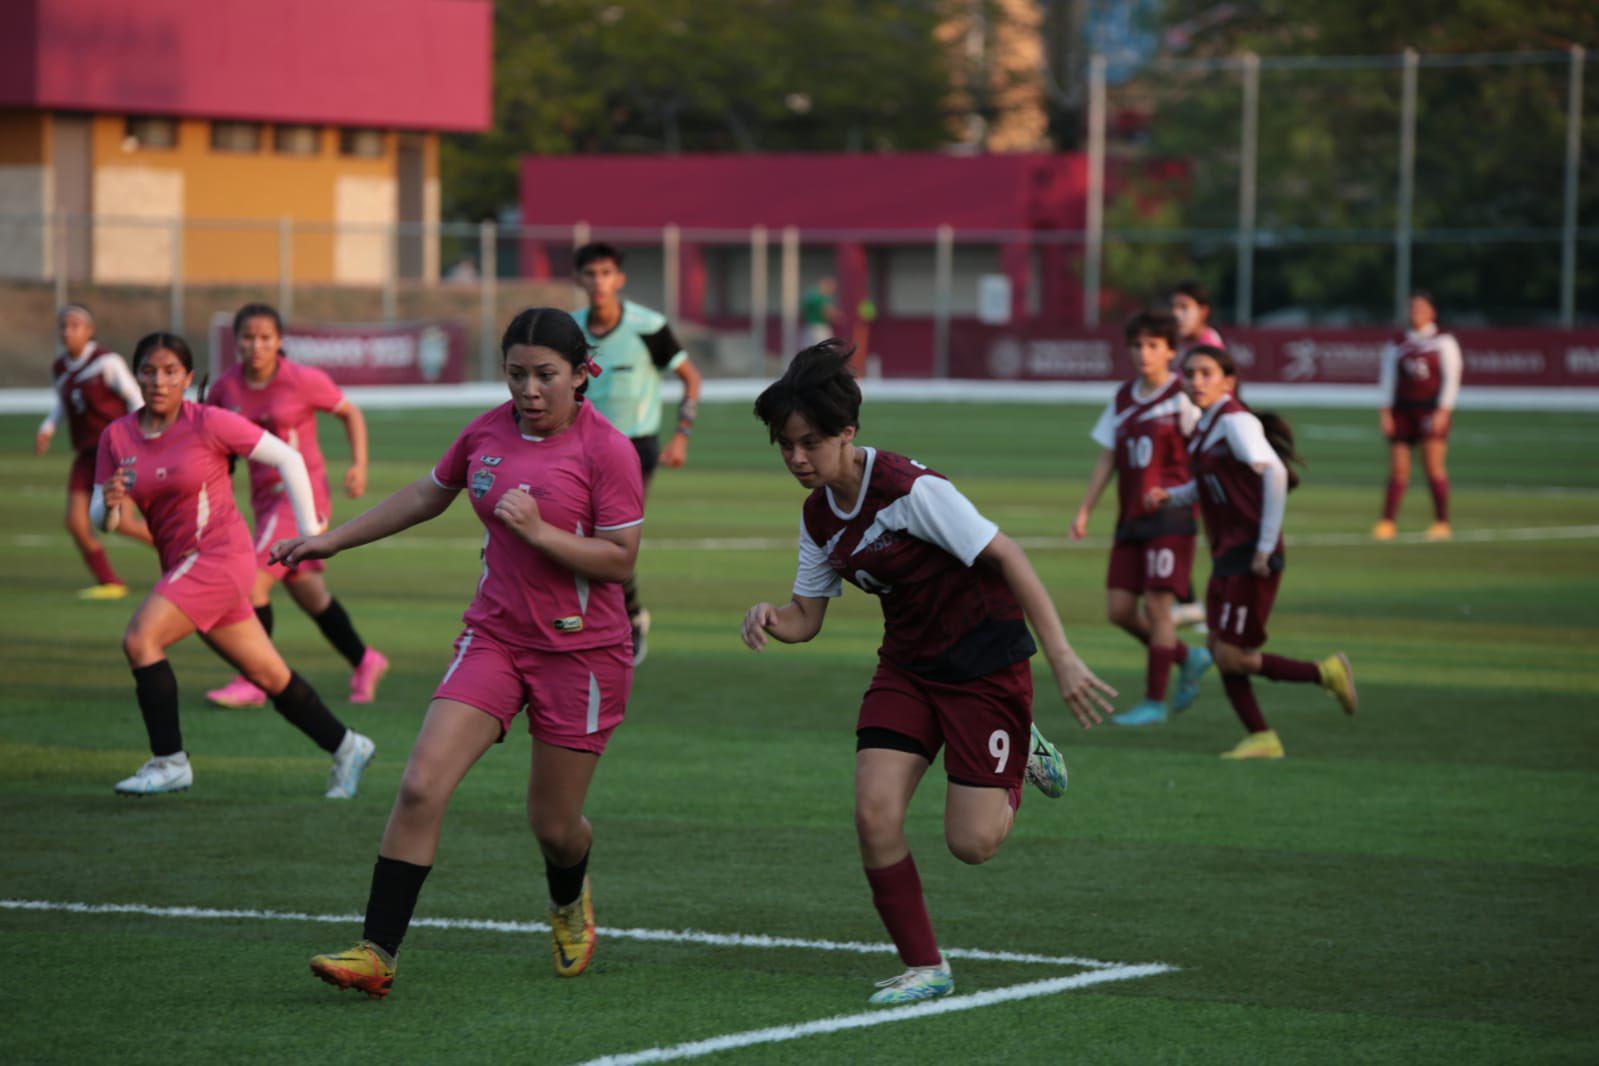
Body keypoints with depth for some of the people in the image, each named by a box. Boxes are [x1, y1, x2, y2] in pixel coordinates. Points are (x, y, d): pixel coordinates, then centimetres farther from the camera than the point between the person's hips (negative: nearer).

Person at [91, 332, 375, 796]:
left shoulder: (209, 423, -11)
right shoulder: (117, 437, 4)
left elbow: (287, 458, -5)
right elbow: (102, 521, 6)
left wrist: (309, 531, -7)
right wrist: (110, 503, -18)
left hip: (221, 555, -6)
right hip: (183, 566, 6)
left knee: (140, 639, -21)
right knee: (268, 675, 12)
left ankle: (169, 762, -14)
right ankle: (345, 748, 27)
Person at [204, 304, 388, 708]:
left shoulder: (304, 380, -12)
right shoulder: (226, 388, 0)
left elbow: (351, 413, 1)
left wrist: (359, 465, -9)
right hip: (265, 496, 6)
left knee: (254, 580, -16)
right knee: (306, 592, 14)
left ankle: (252, 682, -9)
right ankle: (364, 662, 32)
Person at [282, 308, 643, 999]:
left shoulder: (606, 449, -12)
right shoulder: (487, 432, 3)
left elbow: (620, 559, -12)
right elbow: (427, 496, 21)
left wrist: (538, 530, -24)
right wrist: (332, 540, 22)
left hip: (582, 650, -4)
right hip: (494, 636, 4)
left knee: (553, 822, 6)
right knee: (421, 786, -14)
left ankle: (569, 905, 44)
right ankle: (377, 953, -13)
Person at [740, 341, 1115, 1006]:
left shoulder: (911, 490, -23)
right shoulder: (819, 515, 2)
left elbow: (1005, 556, -23)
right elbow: (806, 617, 9)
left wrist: (1061, 657, -27)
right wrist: (768, 618, -17)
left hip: (985, 662, -6)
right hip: (907, 666, 6)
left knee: (972, 843, -7)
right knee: (874, 814, -12)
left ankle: (1022, 756, 26)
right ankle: (925, 968, 3)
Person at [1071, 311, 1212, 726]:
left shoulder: (1182, 399, -6)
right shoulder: (1123, 400, 13)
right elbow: (1107, 460, 17)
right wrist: (1084, 511, 11)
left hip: (1170, 517, -7)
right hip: (1131, 520, 7)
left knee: (1156, 606, -9)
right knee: (1119, 609, 2)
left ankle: (1155, 702, -1)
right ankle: (1188, 659, 23)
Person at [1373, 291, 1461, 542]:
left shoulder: (1444, 342, 7)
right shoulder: (1397, 346, 14)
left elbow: (1451, 378, 1)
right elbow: (1388, 380, 13)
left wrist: (1443, 411, -9)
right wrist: (1386, 411, 2)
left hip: (1432, 408, -3)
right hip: (1403, 410, 3)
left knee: (1433, 465, -12)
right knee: (1398, 469, -2)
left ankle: (1442, 522, -9)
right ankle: (1387, 522, -1)